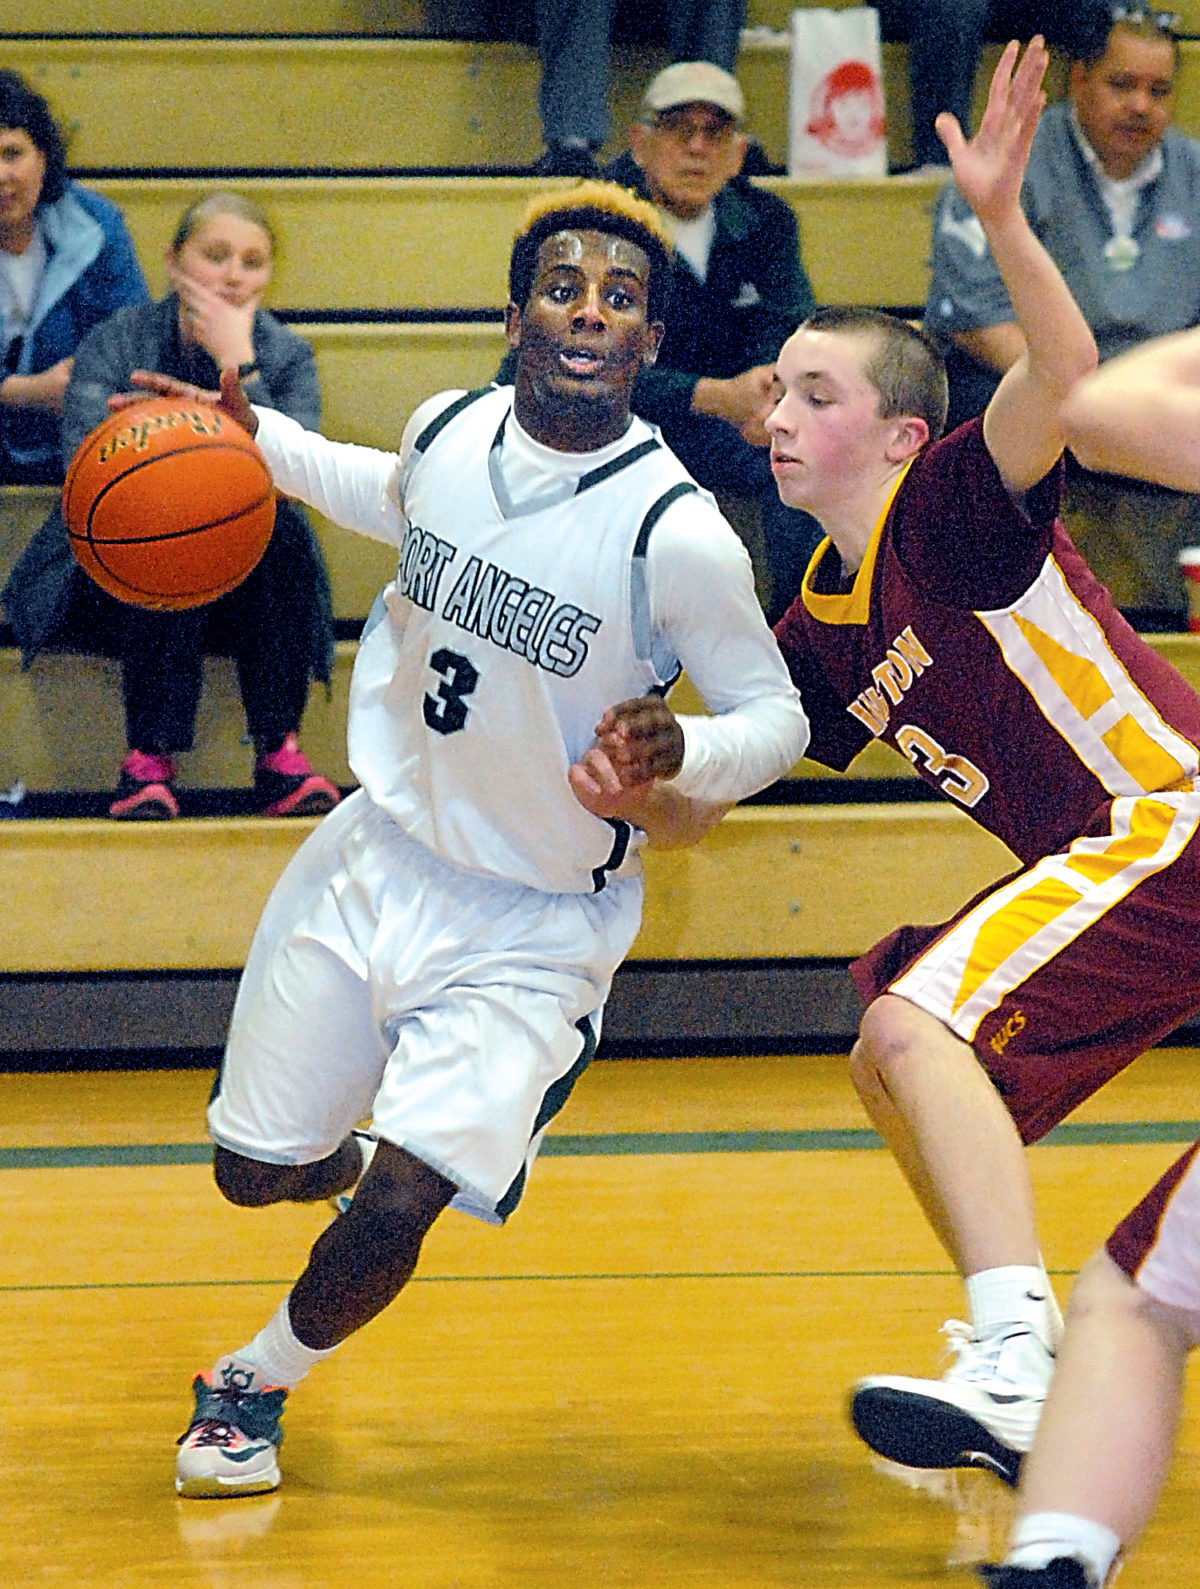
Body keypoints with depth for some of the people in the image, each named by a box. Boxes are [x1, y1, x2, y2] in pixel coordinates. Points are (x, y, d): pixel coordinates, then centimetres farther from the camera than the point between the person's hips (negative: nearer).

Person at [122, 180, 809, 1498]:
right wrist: (260, 441, 9)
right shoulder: (448, 433, -8)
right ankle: (357, 1164, 50)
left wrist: (679, 760, -32)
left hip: (533, 927, -5)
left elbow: (776, 716, -12)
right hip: (382, 853, 5)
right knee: (254, 1170, 14)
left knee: (390, 1218, -17)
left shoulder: (675, 534, -24)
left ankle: (258, 1383, 14)